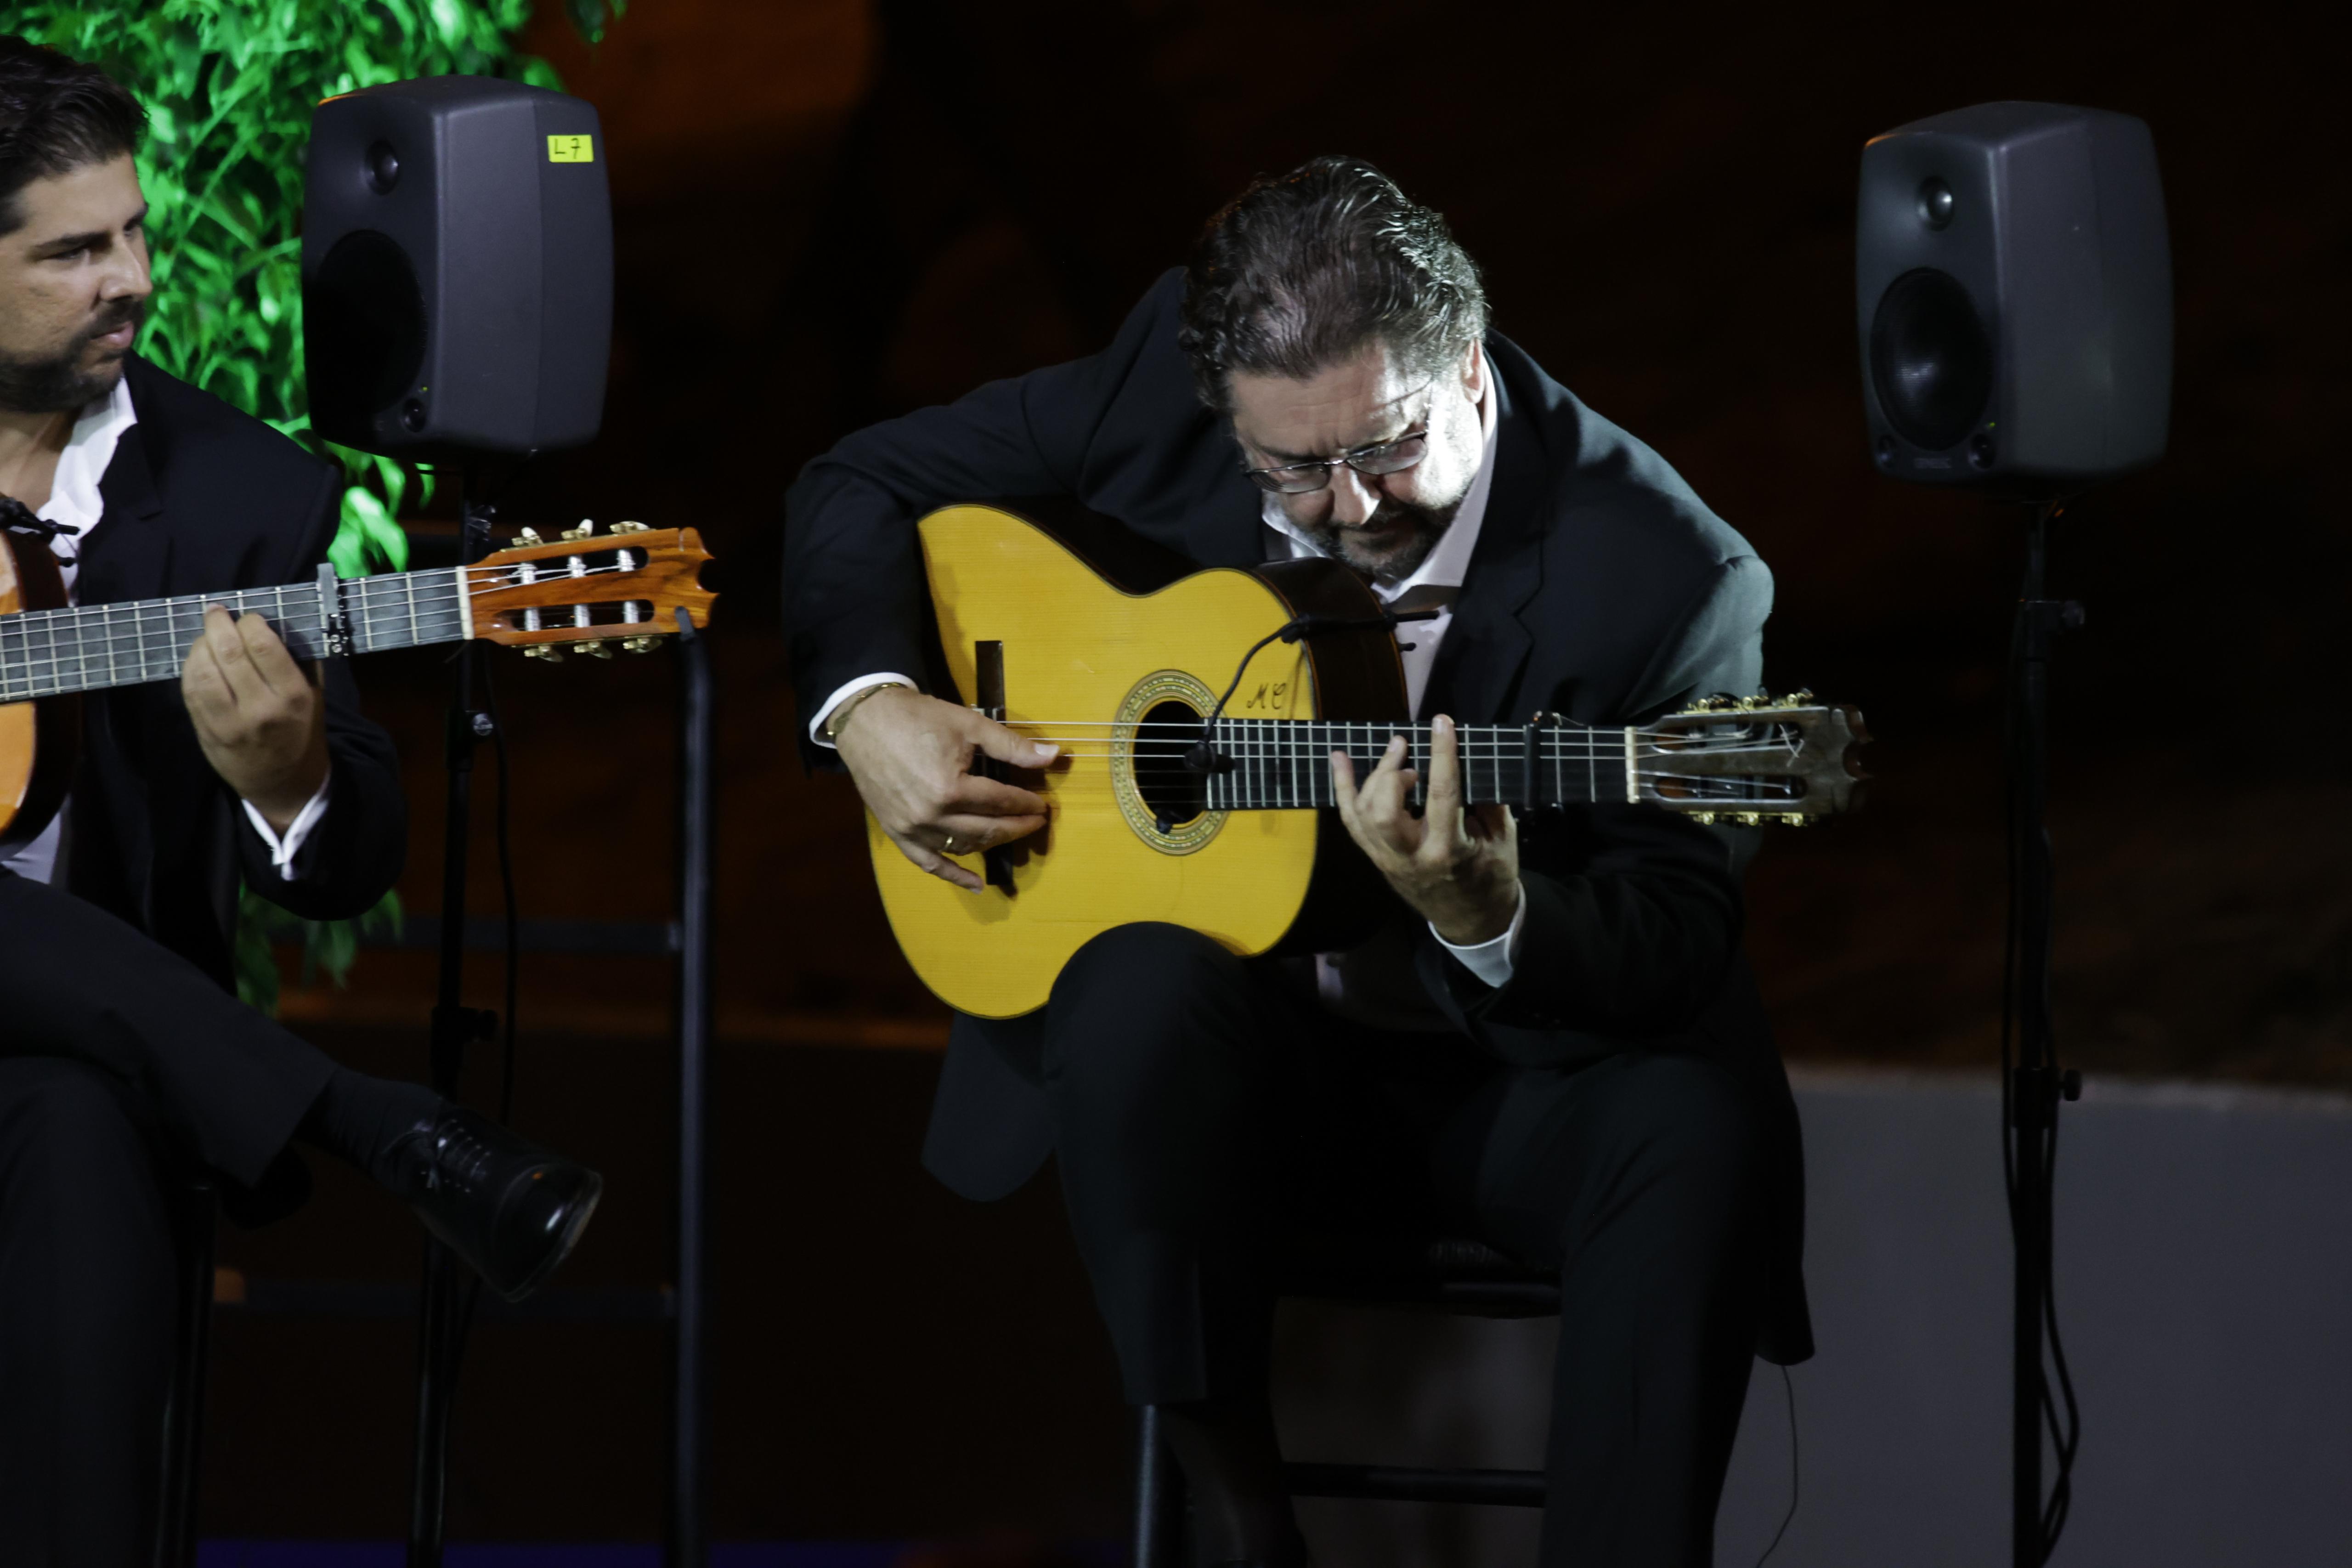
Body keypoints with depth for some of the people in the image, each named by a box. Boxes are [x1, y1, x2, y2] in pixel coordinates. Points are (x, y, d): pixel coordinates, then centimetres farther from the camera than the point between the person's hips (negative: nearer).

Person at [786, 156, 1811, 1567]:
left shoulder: (1665, 581, -18)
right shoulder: (1166, 382, -7)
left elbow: (1684, 956, -16)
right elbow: (864, 486, 6)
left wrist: (1490, 921, -38)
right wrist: (868, 706, -13)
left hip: (1518, 1076, -2)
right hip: (1244, 1046, 2)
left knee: (1705, 1129, -34)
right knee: (1144, 987, -33)